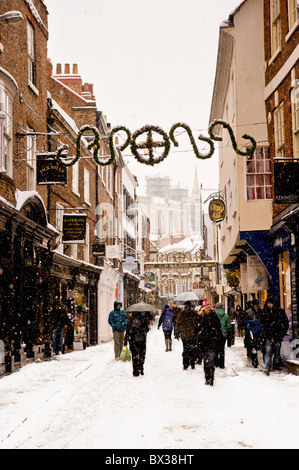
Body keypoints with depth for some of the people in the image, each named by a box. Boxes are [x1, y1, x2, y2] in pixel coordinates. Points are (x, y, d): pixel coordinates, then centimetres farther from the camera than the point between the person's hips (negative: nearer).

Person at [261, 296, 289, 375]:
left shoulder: (280, 311, 2)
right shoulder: (265, 312, 7)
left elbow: (286, 323, 5)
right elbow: (262, 323, 15)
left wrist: (282, 333, -1)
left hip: (278, 335, 0)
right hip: (268, 336, 0)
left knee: (277, 352, 8)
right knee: (268, 351, -12)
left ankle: (276, 367, 19)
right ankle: (266, 368, -18)